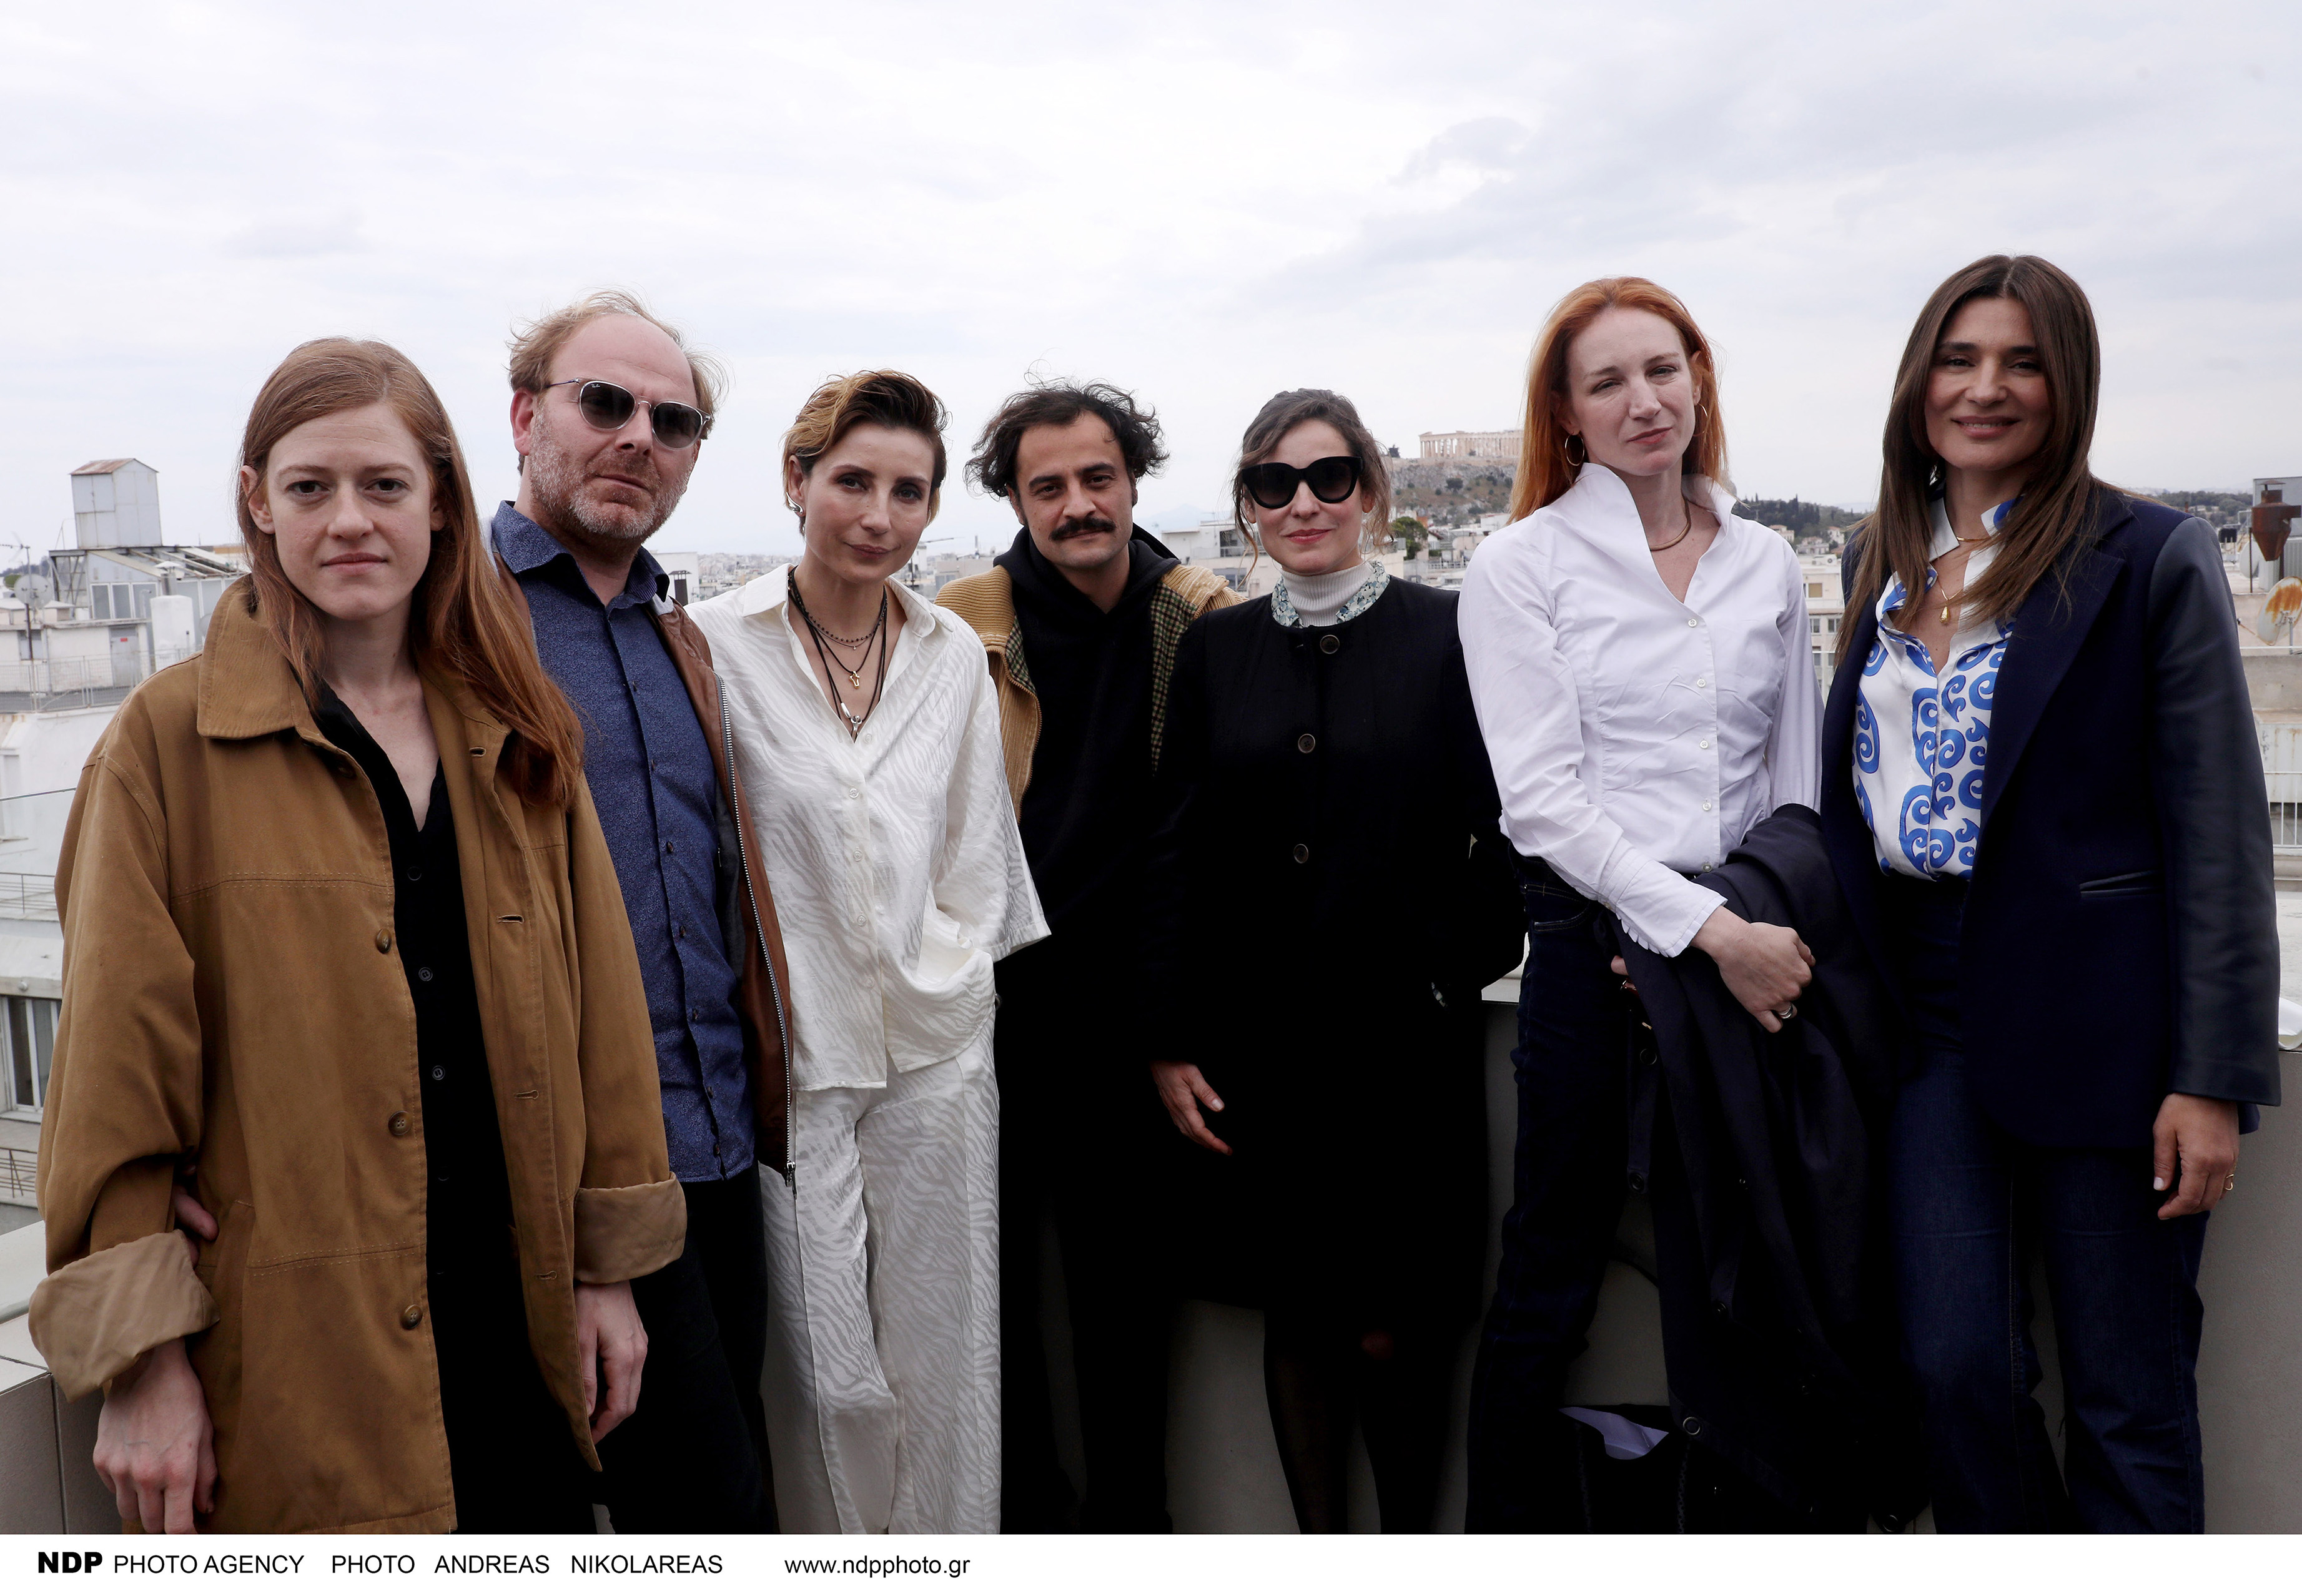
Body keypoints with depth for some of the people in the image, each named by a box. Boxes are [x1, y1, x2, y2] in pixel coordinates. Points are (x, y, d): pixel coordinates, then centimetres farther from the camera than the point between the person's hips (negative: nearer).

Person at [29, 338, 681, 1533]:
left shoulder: (519, 739, 5)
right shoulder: (171, 742, -7)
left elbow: (595, 1010, 7)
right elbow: (119, 1067, -7)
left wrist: (608, 1266, 7)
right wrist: (140, 1357, -8)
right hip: (293, 1357, -4)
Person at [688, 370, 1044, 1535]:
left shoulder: (953, 653, 8)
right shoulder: (716, 644, -4)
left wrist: (954, 976, 9)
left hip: (938, 1053, 4)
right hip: (789, 1055, -3)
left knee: (942, 1361, 10)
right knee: (829, 1376, 1)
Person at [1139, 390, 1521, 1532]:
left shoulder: (1446, 634, 0)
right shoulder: (1216, 649, 7)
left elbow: (1500, 830, 0)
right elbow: (1175, 851, 6)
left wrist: (1457, 972, -7)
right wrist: (1169, 1036, 3)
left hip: (1409, 1035, -2)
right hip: (1258, 1039, 3)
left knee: (1394, 1327, 2)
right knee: (1298, 1312, 12)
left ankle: (1412, 1534, 28)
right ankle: (1319, 1537, 33)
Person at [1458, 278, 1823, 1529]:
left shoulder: (1766, 565, 11)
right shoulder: (1522, 564, -2)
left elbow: (1797, 780, 14)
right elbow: (1541, 796, -10)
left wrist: (1786, 929, 3)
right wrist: (1707, 928, -15)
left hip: (1755, 947, 4)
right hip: (1596, 941, -4)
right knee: (1552, 1277, 5)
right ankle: (1510, 1523, 23)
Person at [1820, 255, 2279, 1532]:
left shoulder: (2151, 556, -6)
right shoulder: (1882, 560, 10)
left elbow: (2220, 829, -8)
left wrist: (2212, 1078, -12)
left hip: (2099, 1017, -4)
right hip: (1932, 1006, 4)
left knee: (2129, 1402, 7)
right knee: (1956, 1367, 6)